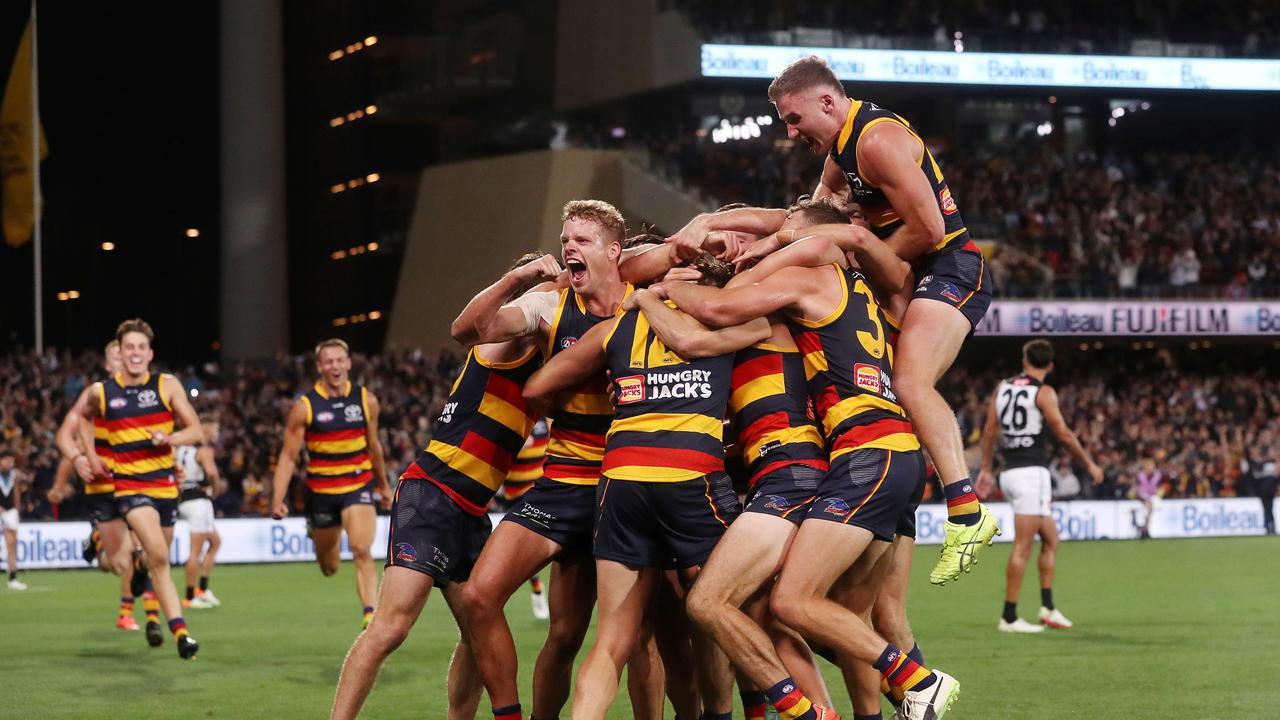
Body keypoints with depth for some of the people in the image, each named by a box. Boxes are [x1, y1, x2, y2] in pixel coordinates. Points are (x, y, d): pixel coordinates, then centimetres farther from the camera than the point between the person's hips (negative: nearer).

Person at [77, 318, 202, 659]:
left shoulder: (167, 385, 0)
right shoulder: (102, 392, 1)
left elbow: (196, 430, 0)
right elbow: (84, 417, 25)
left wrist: (170, 438, -19)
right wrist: (91, 456, 14)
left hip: (166, 484, 2)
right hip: (130, 486, -2)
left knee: (159, 558, 14)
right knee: (157, 555, -22)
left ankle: (153, 617, 41)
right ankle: (180, 630, -26)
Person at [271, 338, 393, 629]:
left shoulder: (366, 400, 1)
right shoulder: (304, 407, -7)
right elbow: (288, 456, -4)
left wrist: (384, 485, 25)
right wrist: (278, 498, -13)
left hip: (358, 487, 0)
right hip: (321, 491, 0)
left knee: (362, 550, -23)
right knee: (329, 568, 13)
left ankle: (370, 615, -25)